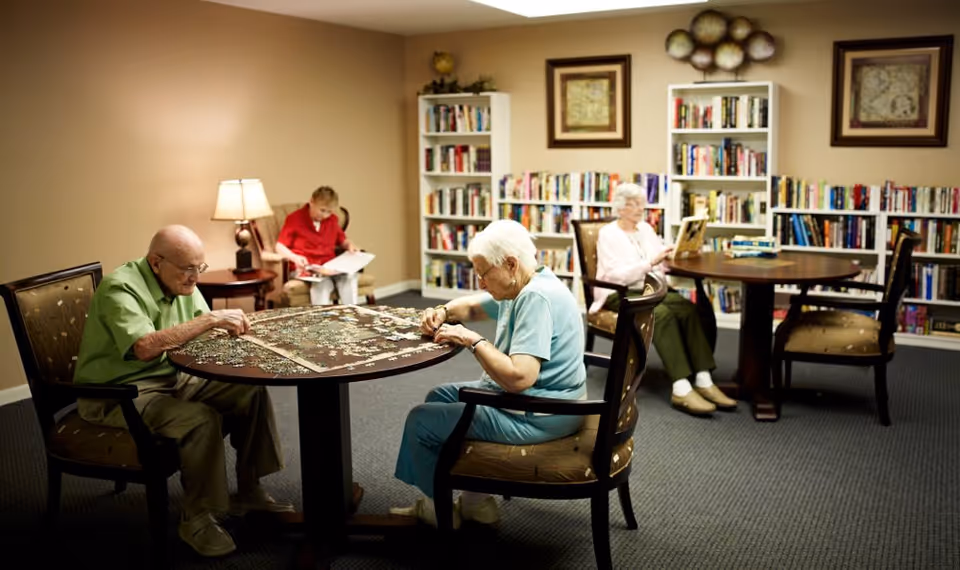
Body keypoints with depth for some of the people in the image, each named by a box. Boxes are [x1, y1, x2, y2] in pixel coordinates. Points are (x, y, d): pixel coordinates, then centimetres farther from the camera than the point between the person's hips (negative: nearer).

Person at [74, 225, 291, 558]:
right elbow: (144, 347, -38)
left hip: (171, 379, 8)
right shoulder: (120, 289, -23)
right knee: (202, 419, -30)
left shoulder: (182, 282, 3)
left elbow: (200, 332, 9)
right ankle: (197, 519, -11)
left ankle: (248, 491, 8)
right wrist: (210, 320, -35)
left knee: (251, 391, -5)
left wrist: (228, 325, -14)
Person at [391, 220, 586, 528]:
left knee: (421, 420, -1)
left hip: (537, 416, -11)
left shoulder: (537, 298, -25)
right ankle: (475, 501, 22)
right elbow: (472, 306, 26)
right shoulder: (521, 288, 8)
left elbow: (518, 378, -35)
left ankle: (437, 509, 22)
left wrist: (473, 340, -22)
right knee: (439, 397, 23)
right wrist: (443, 312, 5)